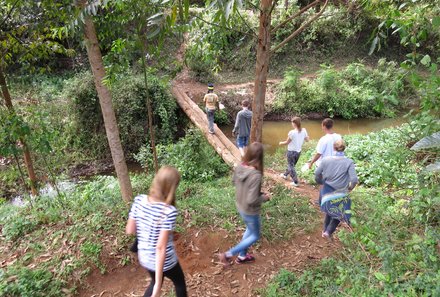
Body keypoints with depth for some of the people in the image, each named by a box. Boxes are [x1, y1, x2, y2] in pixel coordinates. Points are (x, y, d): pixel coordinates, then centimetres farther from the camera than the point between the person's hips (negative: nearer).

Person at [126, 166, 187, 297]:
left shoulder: (139, 200, -14)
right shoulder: (169, 211, -30)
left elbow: (130, 230, -5)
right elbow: (161, 247, -29)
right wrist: (158, 284, -22)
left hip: (144, 258, 5)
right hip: (165, 261, -5)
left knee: (155, 281, 35)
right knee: (180, 283, 28)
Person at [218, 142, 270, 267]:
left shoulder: (239, 167, -12)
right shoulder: (255, 175, -35)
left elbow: (234, 181, 8)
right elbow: (251, 200, -32)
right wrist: (264, 197, -13)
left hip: (240, 206, 7)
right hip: (250, 211, -7)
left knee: (250, 229, 31)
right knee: (255, 236, 19)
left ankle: (242, 256, 45)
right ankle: (228, 255, 15)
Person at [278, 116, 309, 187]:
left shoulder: (292, 132, -24)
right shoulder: (304, 130, -8)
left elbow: (287, 142, -14)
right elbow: (307, 140, 3)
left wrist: (281, 143, 6)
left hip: (291, 151, -7)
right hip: (298, 151, 7)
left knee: (291, 166, 8)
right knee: (292, 165, 25)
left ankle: (295, 182, 10)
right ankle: (285, 175, 47)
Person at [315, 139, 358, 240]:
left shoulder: (326, 159, -9)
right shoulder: (349, 162, -14)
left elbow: (317, 174, -5)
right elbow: (354, 180, -20)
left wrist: (322, 182, 13)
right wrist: (350, 188, 0)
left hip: (327, 193, 3)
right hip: (340, 195, -2)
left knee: (330, 211, 28)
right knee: (339, 214, 21)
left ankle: (325, 230, 37)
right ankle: (328, 232, 9)